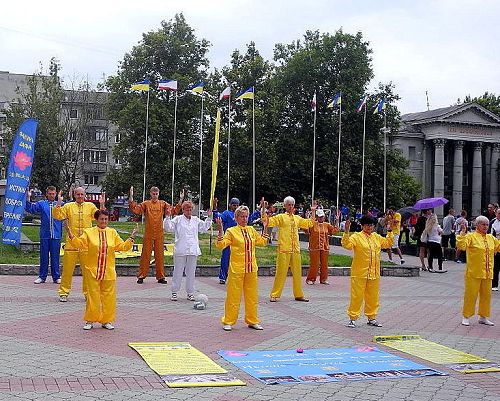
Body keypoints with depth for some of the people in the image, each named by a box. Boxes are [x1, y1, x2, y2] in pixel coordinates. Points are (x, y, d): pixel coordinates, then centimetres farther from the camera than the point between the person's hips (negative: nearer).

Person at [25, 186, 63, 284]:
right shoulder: (41, 204, 5)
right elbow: (30, 209, -4)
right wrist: (28, 198, -17)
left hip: (56, 235, 0)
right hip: (45, 235, 0)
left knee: (55, 257, 6)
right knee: (44, 257, 7)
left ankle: (56, 277, 13)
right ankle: (42, 276, 15)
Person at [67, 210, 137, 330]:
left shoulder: (112, 233, 7)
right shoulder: (89, 232, 1)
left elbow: (122, 246, 7)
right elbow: (79, 243, -5)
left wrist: (131, 237, -3)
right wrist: (71, 235, -18)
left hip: (109, 271, 2)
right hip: (93, 271, -2)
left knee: (108, 296, 6)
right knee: (93, 296, 3)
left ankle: (107, 321, 17)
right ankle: (90, 321, 14)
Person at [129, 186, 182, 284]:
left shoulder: (163, 204, 6)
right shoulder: (146, 204, 2)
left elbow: (174, 211, -3)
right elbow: (135, 209, -11)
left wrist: (180, 200, -11)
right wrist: (131, 197, -19)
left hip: (159, 234, 1)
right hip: (148, 234, -1)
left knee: (159, 254, 6)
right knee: (145, 254, 3)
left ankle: (160, 277, 13)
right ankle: (141, 276, 12)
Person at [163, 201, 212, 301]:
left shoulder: (196, 220, 14)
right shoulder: (178, 219, 3)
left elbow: (204, 228, 23)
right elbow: (168, 227, -3)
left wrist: (209, 218, 14)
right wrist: (168, 217, -14)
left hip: (193, 251, 3)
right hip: (180, 250, -3)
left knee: (191, 272, 7)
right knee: (178, 271, 2)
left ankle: (190, 293, 15)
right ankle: (174, 292, 12)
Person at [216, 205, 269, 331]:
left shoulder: (251, 230, 11)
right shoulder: (231, 231, -5)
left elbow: (263, 242, 23)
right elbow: (220, 245, -14)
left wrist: (265, 228, 17)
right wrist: (220, 231, -23)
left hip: (251, 269, 5)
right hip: (236, 269, -5)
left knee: (252, 296, 12)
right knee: (233, 296, 1)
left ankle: (252, 321, 23)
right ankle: (228, 322, 11)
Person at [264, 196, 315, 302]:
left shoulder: (297, 218, 16)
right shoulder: (280, 217, 2)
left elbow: (309, 223, 25)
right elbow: (268, 221, -9)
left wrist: (313, 212, 20)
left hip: (296, 250, 5)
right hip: (284, 250, -5)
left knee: (297, 272, 9)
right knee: (281, 272, -4)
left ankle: (298, 294, 20)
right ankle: (274, 295, 4)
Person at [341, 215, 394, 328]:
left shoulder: (377, 237, 13)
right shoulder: (356, 237, -7)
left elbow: (388, 243, 23)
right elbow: (347, 244, -21)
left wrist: (389, 231, 15)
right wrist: (346, 232, -31)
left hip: (374, 274, 6)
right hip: (359, 274, -6)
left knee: (373, 297, 13)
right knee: (357, 296, -2)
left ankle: (371, 317, 25)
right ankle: (352, 318, 7)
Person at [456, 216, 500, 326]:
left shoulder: (491, 238, 13)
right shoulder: (471, 236, -6)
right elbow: (461, 246, -20)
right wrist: (462, 233, -27)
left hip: (487, 273, 6)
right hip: (473, 273, -6)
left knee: (486, 295, 12)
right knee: (471, 294, -1)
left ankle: (483, 317, 24)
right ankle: (466, 317, 9)